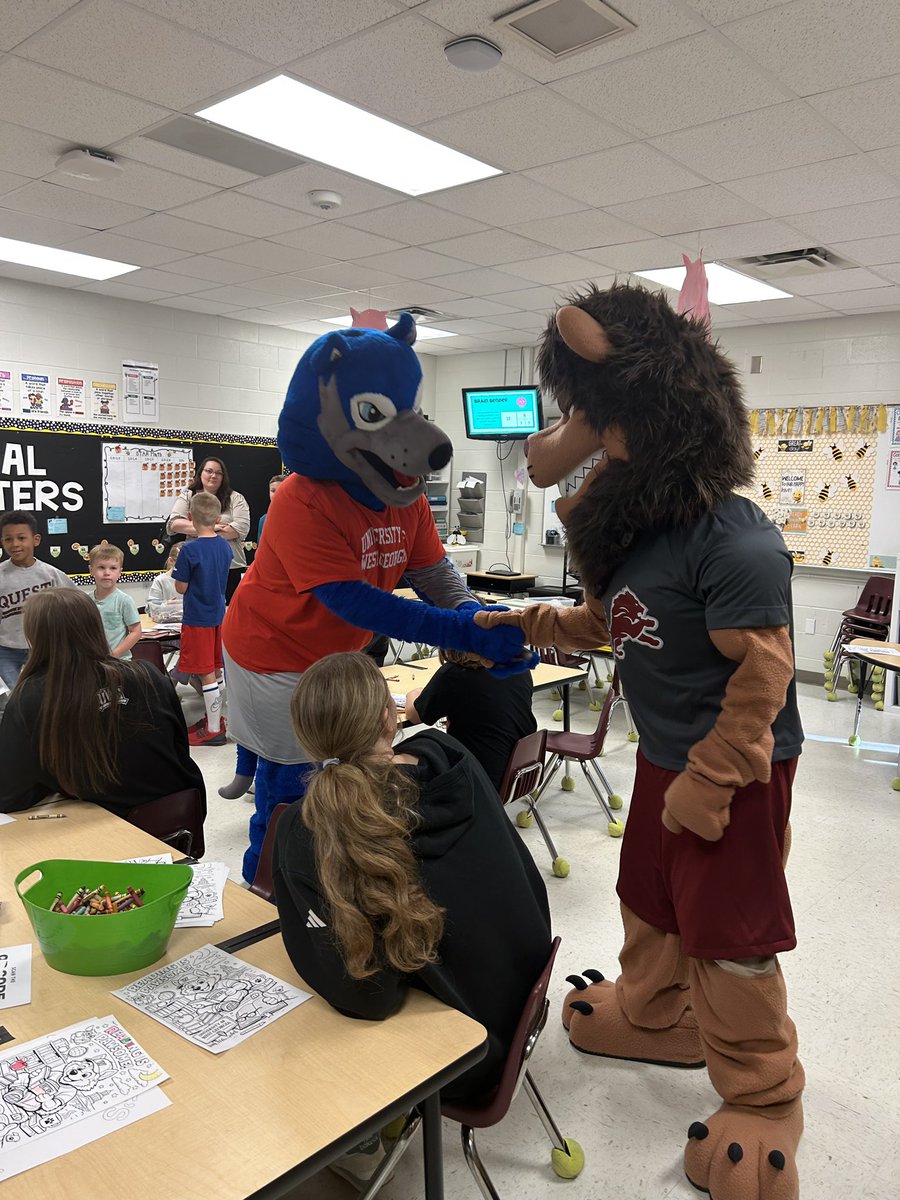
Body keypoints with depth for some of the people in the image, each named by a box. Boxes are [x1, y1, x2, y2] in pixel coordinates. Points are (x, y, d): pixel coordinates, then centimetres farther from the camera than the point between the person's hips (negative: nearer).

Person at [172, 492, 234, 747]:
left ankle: (214, 730, 6)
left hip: (197, 618, -7)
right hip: (219, 614, 7)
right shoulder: (225, 546, 1)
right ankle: (214, 717, 30)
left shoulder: (190, 550, -18)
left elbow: (181, 588, -12)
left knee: (207, 675, -1)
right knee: (216, 670, 17)